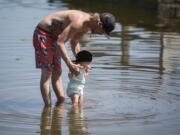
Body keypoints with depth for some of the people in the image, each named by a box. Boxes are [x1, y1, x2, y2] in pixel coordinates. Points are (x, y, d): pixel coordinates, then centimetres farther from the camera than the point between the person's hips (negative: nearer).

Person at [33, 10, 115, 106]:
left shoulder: (87, 25, 1)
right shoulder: (78, 22, -30)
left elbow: (74, 43, 16)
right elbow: (59, 43, -32)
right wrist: (70, 64, -31)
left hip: (53, 36, 9)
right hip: (43, 34, -9)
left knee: (57, 72, 11)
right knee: (47, 73, -11)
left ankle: (61, 101, 18)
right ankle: (48, 106, -10)